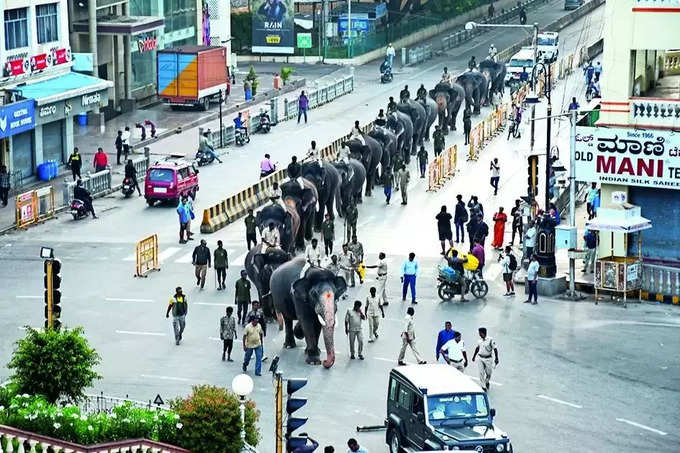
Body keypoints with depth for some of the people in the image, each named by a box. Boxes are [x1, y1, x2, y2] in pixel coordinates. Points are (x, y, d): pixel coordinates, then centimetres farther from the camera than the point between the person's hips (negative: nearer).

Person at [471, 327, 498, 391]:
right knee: (481, 373, -2)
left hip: (488, 359, -3)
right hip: (480, 358, 3)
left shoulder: (490, 340, -17)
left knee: (488, 373, 9)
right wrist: (474, 356, 21)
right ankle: (483, 387, 6)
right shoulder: (480, 340, -1)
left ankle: (487, 382, 38)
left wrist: (496, 358, -17)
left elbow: (495, 349, -13)